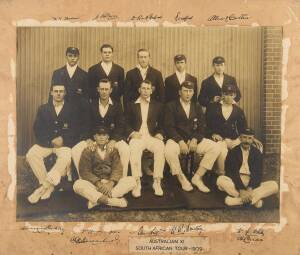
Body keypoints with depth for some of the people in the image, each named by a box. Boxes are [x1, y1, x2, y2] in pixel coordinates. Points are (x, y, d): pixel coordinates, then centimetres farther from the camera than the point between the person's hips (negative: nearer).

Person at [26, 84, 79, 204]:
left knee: (66, 157, -34)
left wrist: (63, 139, -14)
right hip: (45, 142, 2)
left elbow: (75, 131, 3)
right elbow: (37, 130, 5)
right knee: (31, 155, -25)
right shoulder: (43, 108, 12)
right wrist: (51, 140, -10)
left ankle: (44, 187, -25)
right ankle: (49, 185, -13)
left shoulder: (71, 109, 7)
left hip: (64, 143, -2)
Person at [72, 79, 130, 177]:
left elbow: (121, 126, -3)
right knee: (75, 150, -22)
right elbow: (86, 125, 4)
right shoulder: (92, 105, 8)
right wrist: (89, 139, -16)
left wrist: (113, 141, -20)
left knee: (125, 150, -32)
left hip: (113, 138, -1)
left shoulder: (117, 106, 5)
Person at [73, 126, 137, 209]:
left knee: (132, 180, -22)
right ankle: (112, 201, -37)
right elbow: (84, 171, -6)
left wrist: (111, 183, -23)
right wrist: (99, 183, -22)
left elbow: (117, 168, -3)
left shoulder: (113, 150, 9)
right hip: (94, 184, -2)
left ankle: (97, 200, -31)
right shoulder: (88, 151, 3)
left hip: (111, 184, 2)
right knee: (77, 184, -31)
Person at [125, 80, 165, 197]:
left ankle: (157, 182, -27)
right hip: (137, 136, 0)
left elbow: (161, 124, 16)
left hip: (152, 136, 1)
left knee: (160, 148, -33)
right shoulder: (132, 105, 17)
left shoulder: (157, 105, 18)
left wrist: (160, 134, -4)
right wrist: (132, 133, -8)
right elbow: (127, 123, 11)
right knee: (134, 149, -35)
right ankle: (137, 183, -32)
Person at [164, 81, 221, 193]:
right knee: (169, 150, -37)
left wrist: (195, 139, -11)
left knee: (215, 148, -18)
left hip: (194, 139, 4)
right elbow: (169, 127, -6)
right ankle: (182, 179, -13)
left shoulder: (197, 107, 16)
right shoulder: (171, 106, 4)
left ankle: (197, 177, -7)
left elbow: (201, 126, 8)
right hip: (177, 139, -4)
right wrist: (180, 141, -19)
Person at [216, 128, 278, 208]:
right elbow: (231, 173, -8)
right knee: (220, 180, -31)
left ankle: (238, 199, -31)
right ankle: (254, 198, -29)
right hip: (236, 184, -2)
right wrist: (241, 190, -22)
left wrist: (250, 188, -22)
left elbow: (258, 174, -3)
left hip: (252, 185, 2)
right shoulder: (233, 152, 1)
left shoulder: (257, 153, 7)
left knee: (274, 185, -21)